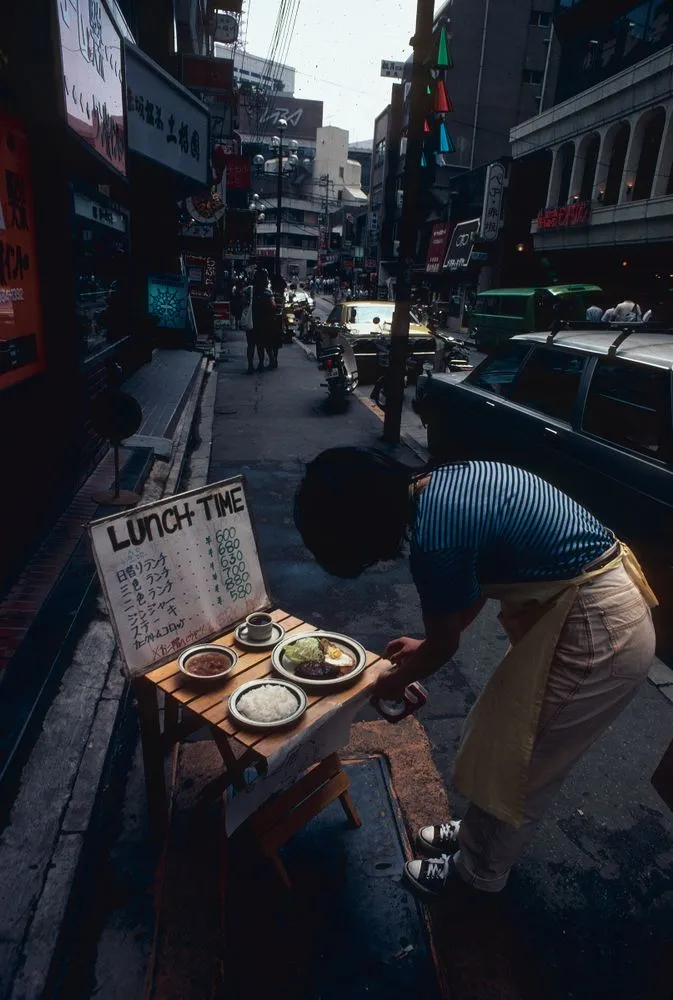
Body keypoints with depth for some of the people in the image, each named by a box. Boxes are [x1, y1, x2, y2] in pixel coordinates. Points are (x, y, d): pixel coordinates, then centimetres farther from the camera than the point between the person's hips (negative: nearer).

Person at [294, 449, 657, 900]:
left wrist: (398, 680, 12)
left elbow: (444, 643, -9)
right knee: (504, 741, 23)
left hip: (599, 635, -9)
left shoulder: (435, 538, -27)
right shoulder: (443, 483, 0)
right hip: (606, 604, 9)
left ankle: (478, 871, 38)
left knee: (517, 764, 12)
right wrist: (426, 646, 23)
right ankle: (477, 835, 46)